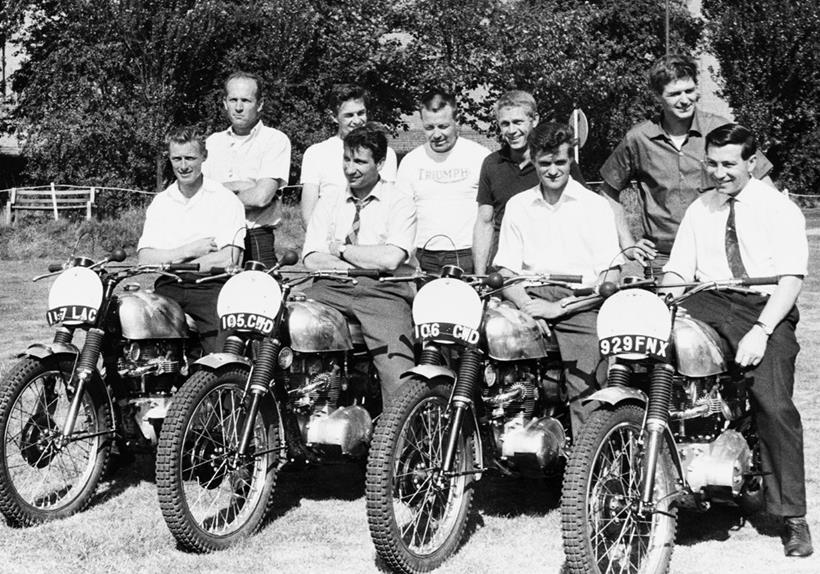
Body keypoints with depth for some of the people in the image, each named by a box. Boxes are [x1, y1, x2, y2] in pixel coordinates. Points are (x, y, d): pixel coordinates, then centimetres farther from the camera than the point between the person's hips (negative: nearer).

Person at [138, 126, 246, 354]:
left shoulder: (225, 200, 6)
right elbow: (144, 258, 6)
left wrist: (168, 263, -6)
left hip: (210, 286, -3)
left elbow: (228, 260, -8)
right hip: (167, 288, 3)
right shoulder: (160, 203, 18)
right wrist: (190, 250, -6)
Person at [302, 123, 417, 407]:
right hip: (332, 288, 3)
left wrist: (340, 249, 2)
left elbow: (390, 259, -8)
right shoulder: (327, 206, 21)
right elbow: (311, 259, 6)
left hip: (383, 291, -3)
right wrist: (366, 264, -7)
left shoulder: (399, 204, 8)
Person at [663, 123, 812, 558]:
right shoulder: (698, 210, 20)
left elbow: (791, 278, -5)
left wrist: (760, 331, -19)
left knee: (774, 404, -23)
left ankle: (793, 516, -12)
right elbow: (676, 271, 12)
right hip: (707, 302, 4)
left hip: (766, 308, -3)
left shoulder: (780, 209, 6)